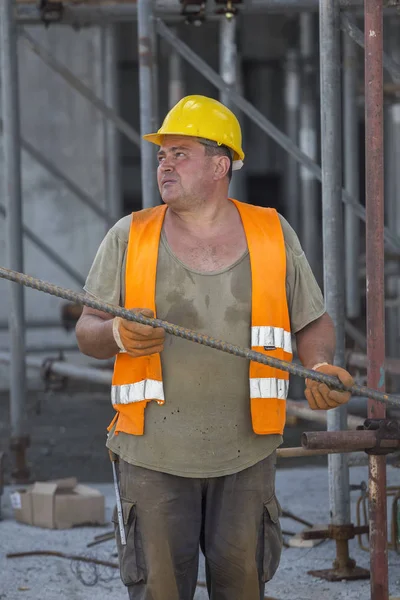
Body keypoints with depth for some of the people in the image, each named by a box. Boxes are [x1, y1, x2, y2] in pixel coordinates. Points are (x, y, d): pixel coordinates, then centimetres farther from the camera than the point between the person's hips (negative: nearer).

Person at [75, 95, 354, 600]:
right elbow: (87, 332, 2)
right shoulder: (129, 237, 2)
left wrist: (320, 368, -11)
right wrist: (118, 335, -22)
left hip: (245, 452, 1)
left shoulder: (274, 235, 4)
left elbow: (313, 323, 10)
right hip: (154, 452, -1)